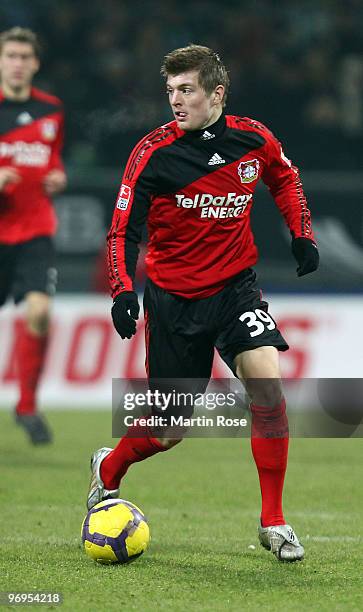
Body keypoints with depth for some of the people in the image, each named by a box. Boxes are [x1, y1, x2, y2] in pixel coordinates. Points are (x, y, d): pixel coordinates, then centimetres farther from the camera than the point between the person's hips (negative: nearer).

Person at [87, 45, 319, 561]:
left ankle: (273, 523, -10)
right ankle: (108, 470, 38)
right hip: (173, 297, -2)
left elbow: (285, 178, 18)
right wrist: (123, 291, -24)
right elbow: (123, 229, -10)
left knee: (266, 380, -21)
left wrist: (302, 234, 8)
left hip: (235, 286, 2)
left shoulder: (254, 140, -5)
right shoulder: (153, 153, -14)